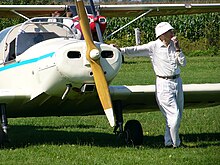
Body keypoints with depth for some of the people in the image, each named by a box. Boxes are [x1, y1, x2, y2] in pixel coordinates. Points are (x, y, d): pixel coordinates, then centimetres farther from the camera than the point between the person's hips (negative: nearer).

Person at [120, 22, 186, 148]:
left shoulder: (174, 45, 7)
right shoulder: (153, 46, -7)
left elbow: (183, 63, 5)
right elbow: (136, 50, -9)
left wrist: (177, 49, -5)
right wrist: (120, 50, -19)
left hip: (177, 82, 6)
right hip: (164, 84, -6)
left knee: (178, 115, 11)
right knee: (174, 115, -10)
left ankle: (169, 142, 23)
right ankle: (175, 144, 3)